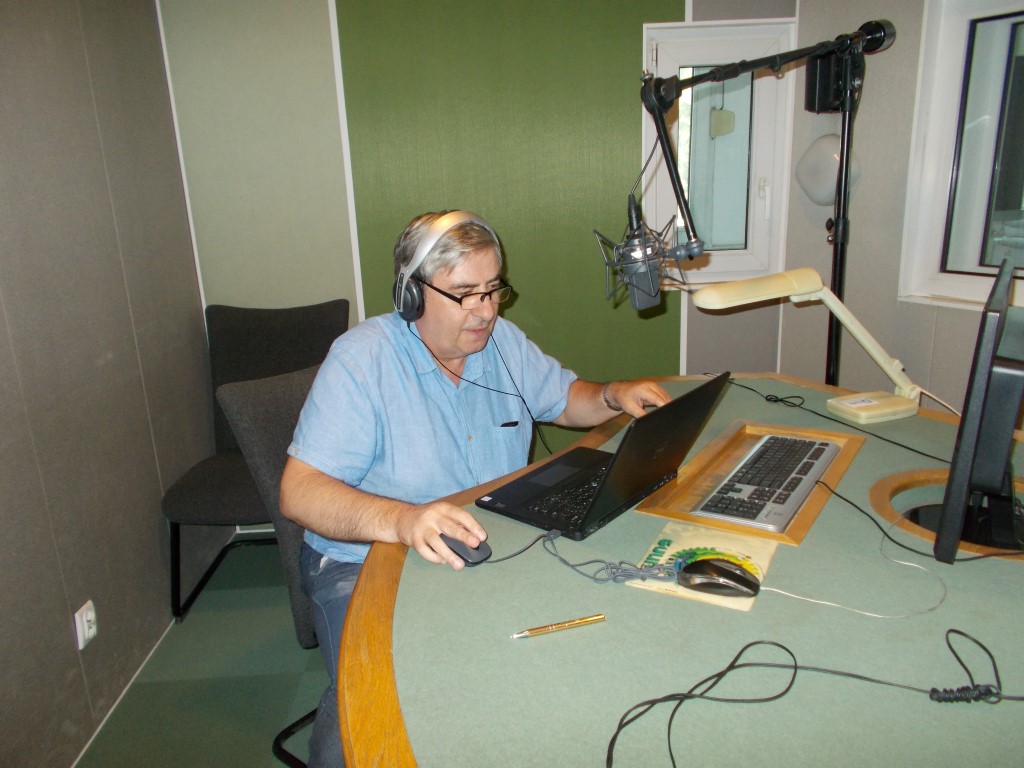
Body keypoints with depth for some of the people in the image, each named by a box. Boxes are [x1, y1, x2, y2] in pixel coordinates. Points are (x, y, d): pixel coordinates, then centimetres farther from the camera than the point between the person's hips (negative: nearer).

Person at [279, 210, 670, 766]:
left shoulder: (502, 340, 4)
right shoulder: (362, 359, -16)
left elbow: (567, 399, 18)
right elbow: (299, 491, -21)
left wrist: (615, 395, -5)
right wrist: (399, 519, -40)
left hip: (494, 548, 6)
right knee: (371, 717, -28)